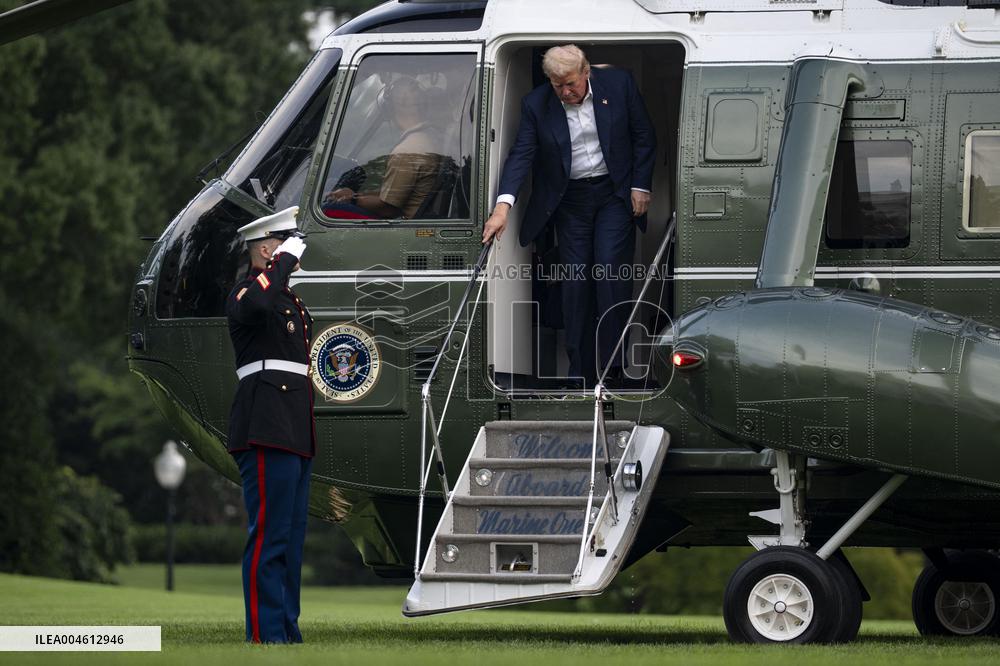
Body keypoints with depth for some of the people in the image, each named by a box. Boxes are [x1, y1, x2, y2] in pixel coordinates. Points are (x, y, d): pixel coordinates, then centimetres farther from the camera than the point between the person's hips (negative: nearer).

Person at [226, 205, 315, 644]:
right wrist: (285, 260, -20)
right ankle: (266, 637, -12)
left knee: (290, 539, 10)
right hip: (267, 431, -10)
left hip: (294, 436, 10)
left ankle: (287, 633, 13)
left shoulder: (290, 301, 22)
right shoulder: (247, 292, -7)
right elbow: (254, 305, -34)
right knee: (269, 538, -11)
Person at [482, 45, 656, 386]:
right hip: (570, 200, 2)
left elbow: (644, 137, 2)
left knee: (609, 269, -12)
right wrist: (503, 205, -25)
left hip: (614, 193, -1)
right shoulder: (536, 104, -7)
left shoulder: (618, 84, -8)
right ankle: (580, 373, 5)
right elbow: (521, 153, -13)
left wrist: (640, 187, -3)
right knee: (575, 281, -1)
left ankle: (614, 365, -7)